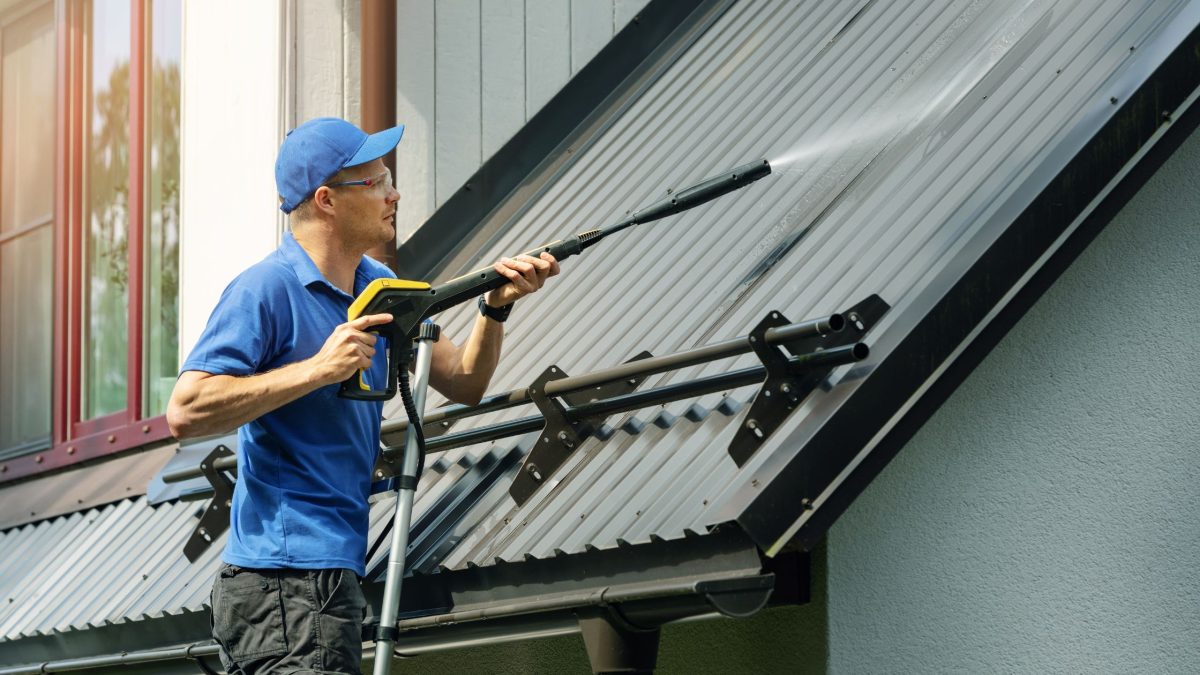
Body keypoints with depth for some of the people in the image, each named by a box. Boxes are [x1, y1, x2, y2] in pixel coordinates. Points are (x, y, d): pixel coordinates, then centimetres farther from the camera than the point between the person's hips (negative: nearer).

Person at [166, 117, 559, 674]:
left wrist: (496, 307, -3)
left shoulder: (377, 287, 14)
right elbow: (186, 412, -21)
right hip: (285, 582, -9)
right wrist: (318, 369, -22)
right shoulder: (265, 290, -13)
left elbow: (463, 383, 16)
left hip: (333, 575, 9)